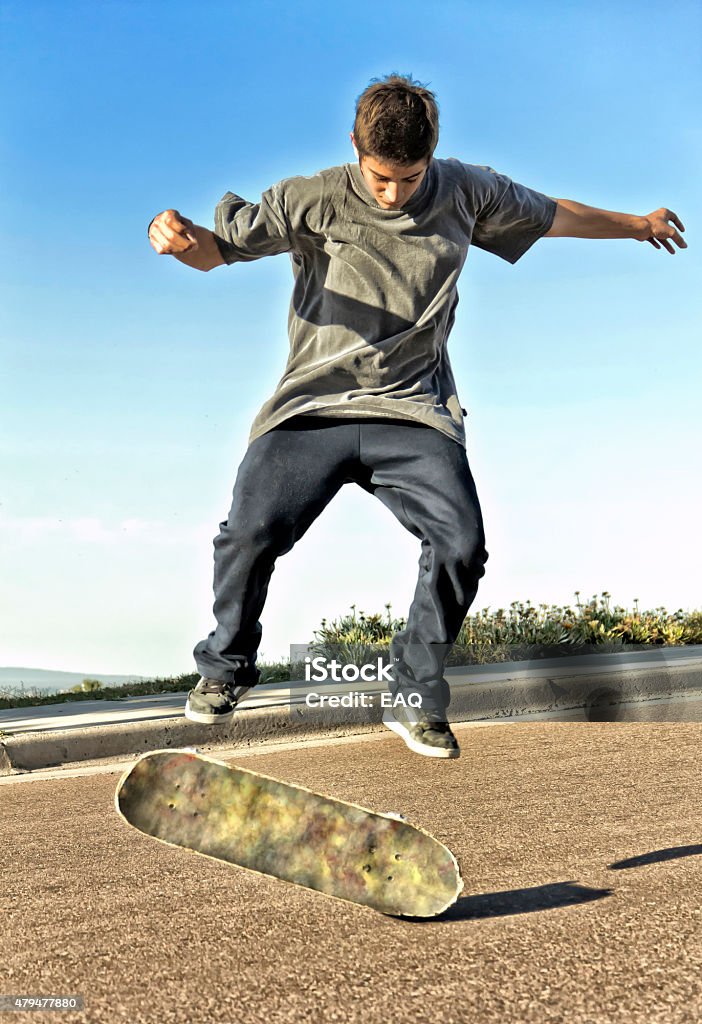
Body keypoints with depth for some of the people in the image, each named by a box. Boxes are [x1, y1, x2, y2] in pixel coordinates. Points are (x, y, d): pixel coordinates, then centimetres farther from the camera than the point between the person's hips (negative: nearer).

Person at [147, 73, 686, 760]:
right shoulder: (311, 200, 0)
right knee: (250, 532, -18)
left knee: (461, 543, -20)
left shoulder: (465, 193, 9)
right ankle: (227, 667, 14)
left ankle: (414, 700, 4)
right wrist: (178, 237, -21)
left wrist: (636, 225, 40)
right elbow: (220, 246, 4)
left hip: (414, 413, 2)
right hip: (314, 405, -1)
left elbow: (550, 215, 26)